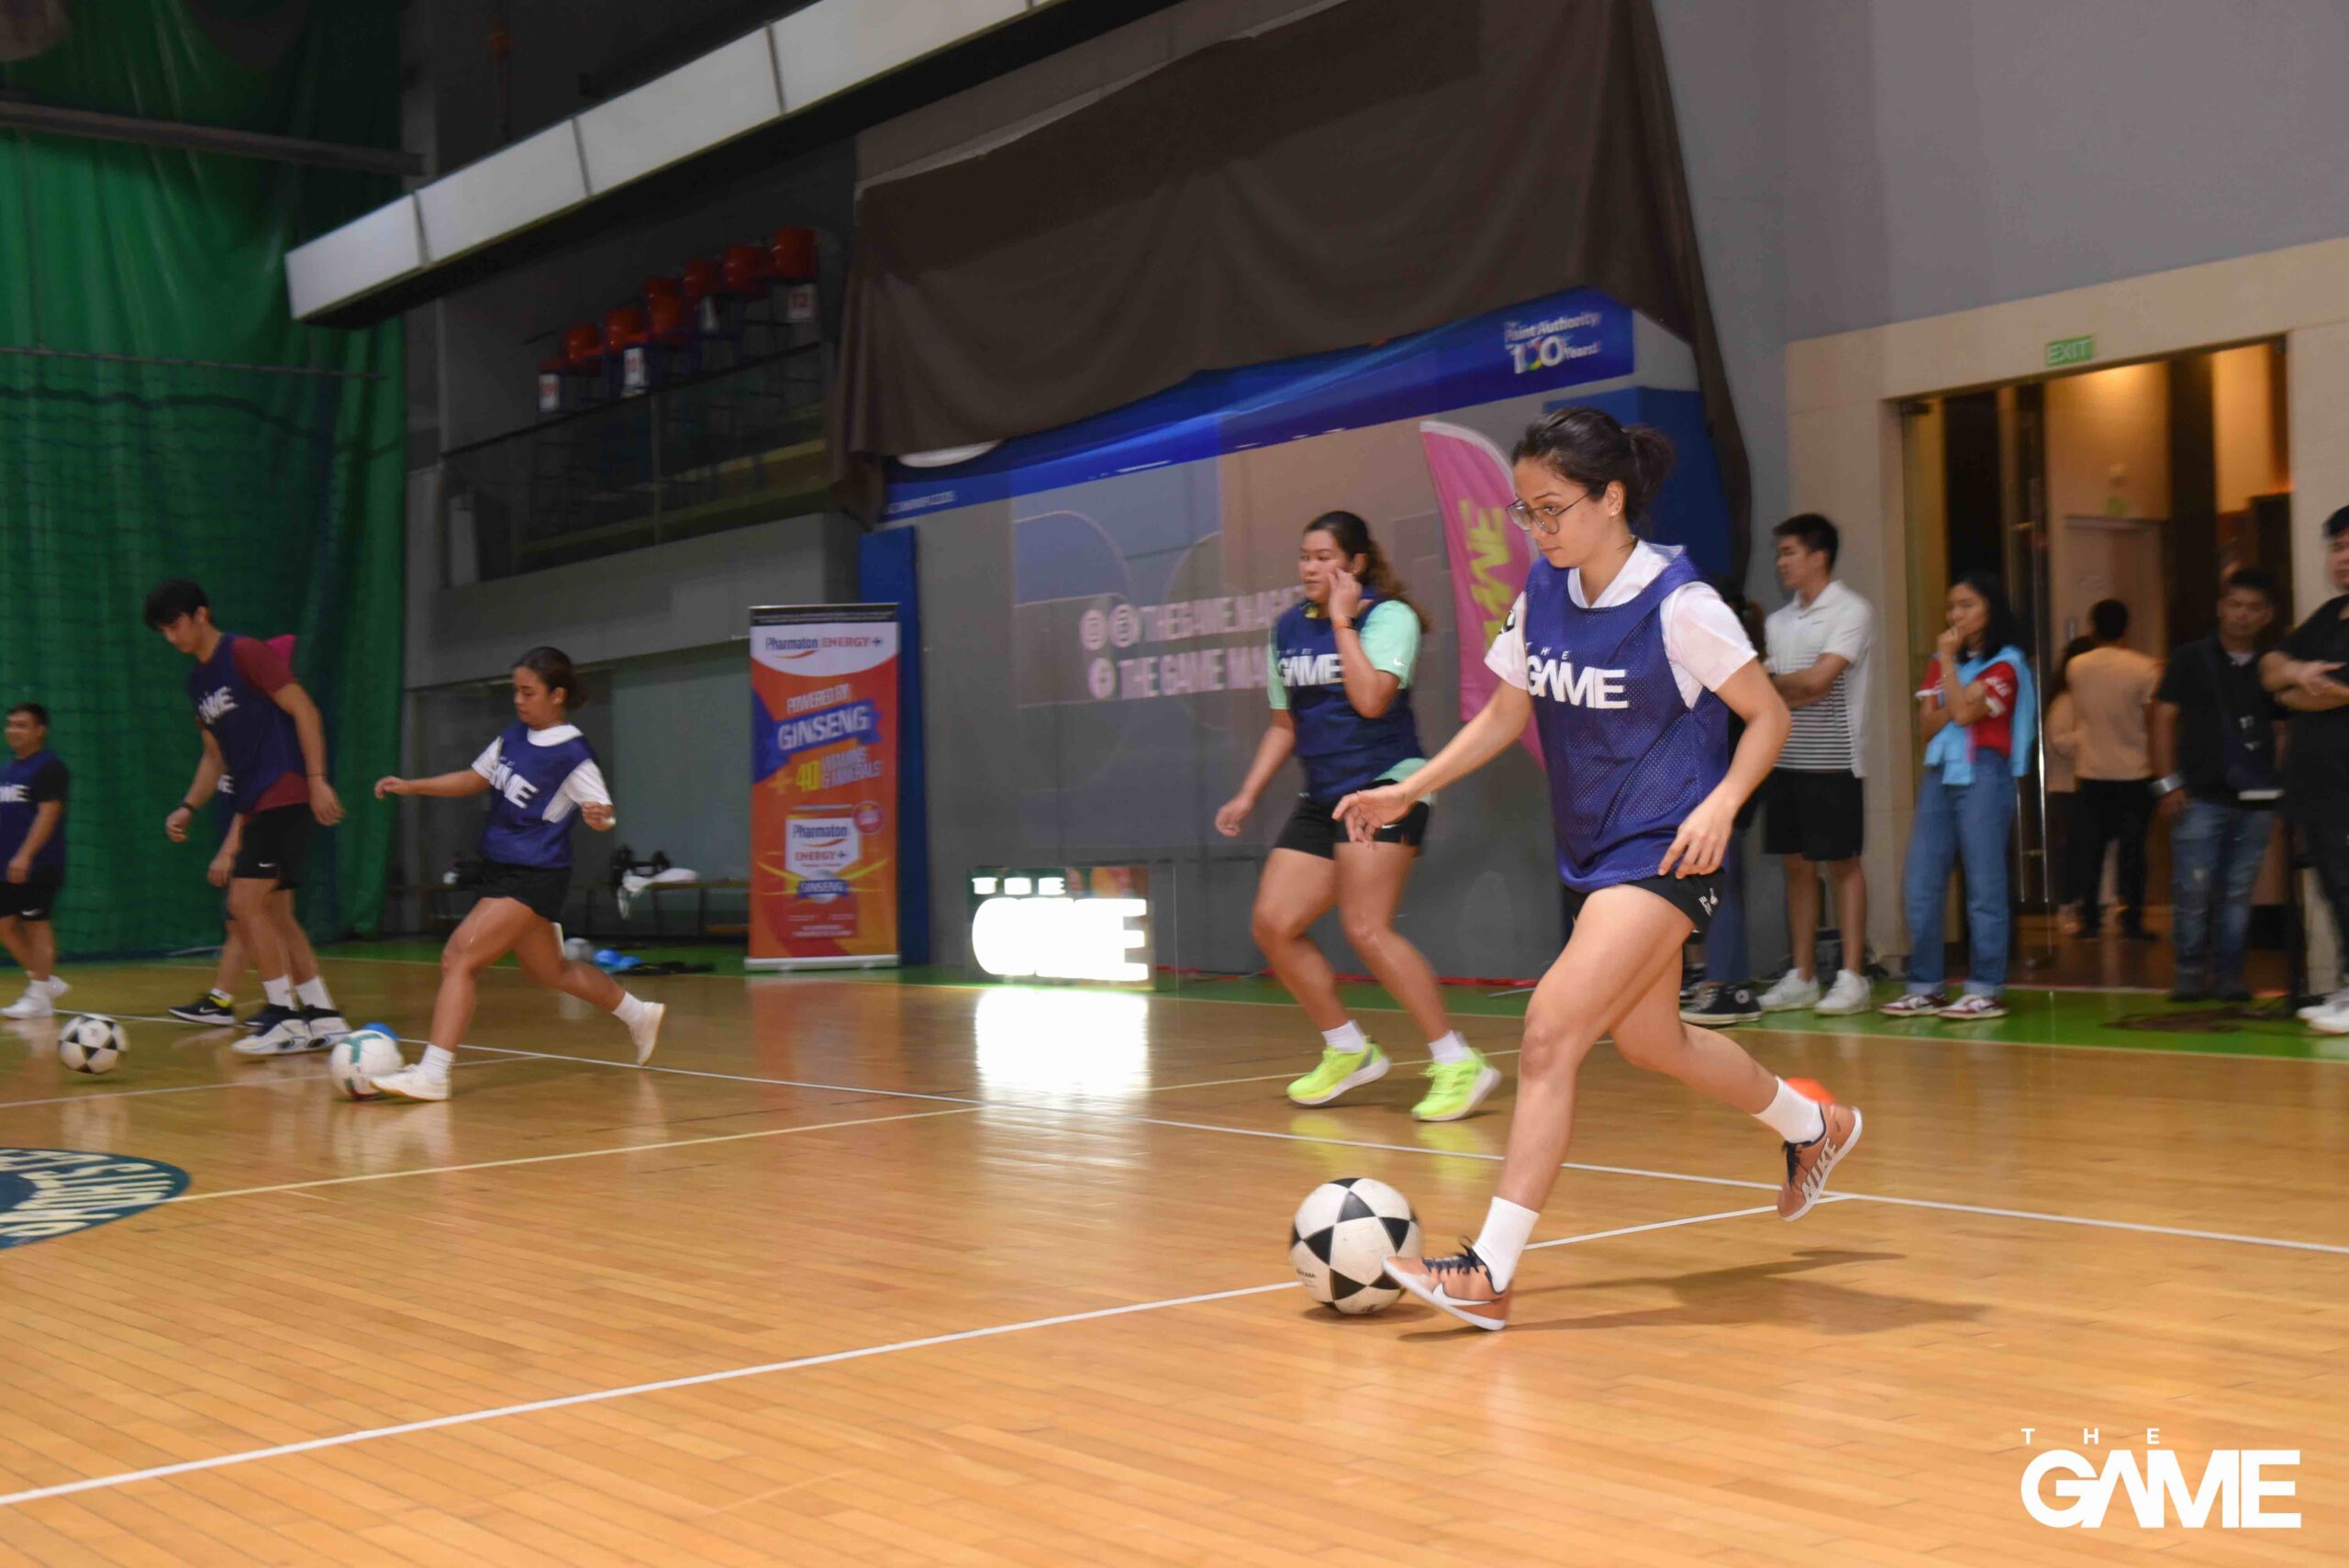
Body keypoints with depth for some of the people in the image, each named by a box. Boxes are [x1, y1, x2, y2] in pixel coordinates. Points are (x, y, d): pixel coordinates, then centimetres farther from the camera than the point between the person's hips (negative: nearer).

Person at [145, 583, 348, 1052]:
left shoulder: (245, 653, -8)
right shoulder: (197, 682, 17)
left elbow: (304, 710, -13)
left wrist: (317, 780, -20)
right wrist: (188, 807, 12)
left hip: (284, 795, -9)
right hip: (254, 804, 9)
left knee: (246, 902, -13)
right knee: (272, 913, 9)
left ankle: (286, 1017, -7)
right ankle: (323, 1016, 15)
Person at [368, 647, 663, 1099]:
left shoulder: (572, 753, -15)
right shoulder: (514, 736, 7)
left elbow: (604, 814, -15)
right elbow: (476, 779, 19)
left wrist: (598, 816, -39)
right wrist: (411, 786, 12)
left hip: (533, 877, -9)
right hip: (501, 871, 9)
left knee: (460, 959, -18)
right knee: (550, 971, 22)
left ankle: (432, 1074, -20)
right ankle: (638, 1014, 41)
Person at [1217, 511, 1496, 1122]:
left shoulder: (1389, 615, -7)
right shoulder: (1288, 628, 13)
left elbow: (1371, 699, -23)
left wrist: (1342, 621, -14)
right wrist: (1247, 796, 13)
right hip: (1323, 799, 8)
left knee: (1366, 928, -20)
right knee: (1273, 926, 0)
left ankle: (1458, 1064, -13)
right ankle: (1348, 1052, 17)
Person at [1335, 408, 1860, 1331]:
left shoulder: (1678, 604, -16)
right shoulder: (1542, 594, 2)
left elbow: (1768, 716, -7)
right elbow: (1504, 715, 13)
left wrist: (1720, 804, -22)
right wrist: (1407, 792, 5)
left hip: (1661, 856, -8)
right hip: (1591, 854, 8)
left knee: (1552, 1028, -19)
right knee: (1648, 1041, 20)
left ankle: (1491, 1272, -17)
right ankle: (1813, 1125, 48)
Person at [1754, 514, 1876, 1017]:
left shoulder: (1851, 611, -5)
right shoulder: (1779, 620, 15)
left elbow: (1819, 678, -16)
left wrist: (1773, 684, -1)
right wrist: (1795, 693, -7)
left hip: (1831, 760, -6)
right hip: (1784, 758, 6)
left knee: (1842, 864, -3)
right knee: (1797, 865, 8)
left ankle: (1852, 977, 0)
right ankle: (1802, 976, 12)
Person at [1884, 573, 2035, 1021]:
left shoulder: (2005, 663, -1)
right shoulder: (1939, 662, 17)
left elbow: (1964, 712, -14)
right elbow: (1928, 724, 6)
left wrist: (1948, 661, -5)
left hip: (1983, 777, -6)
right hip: (1940, 776, 6)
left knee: (1984, 885, -5)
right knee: (1919, 887, 3)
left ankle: (1987, 989, 0)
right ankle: (1925, 987, 10)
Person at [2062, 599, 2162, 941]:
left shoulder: (2076, 667, -1)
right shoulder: (2144, 669, -11)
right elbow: (2153, 719, -10)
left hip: (2092, 772, 2)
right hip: (2134, 772, -2)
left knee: (2089, 848, 8)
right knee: (2132, 849, 2)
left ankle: (2090, 919, 8)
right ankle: (2131, 921, 1)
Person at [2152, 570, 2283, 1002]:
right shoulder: (2192, 659, 4)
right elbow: (2164, 719, 2)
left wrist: (2283, 788, 1)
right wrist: (2168, 783, -5)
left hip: (2255, 799, 2)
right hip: (2201, 796, -2)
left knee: (2238, 892, 4)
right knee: (2192, 889, -5)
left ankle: (2228, 974, 11)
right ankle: (2190, 974, 6)